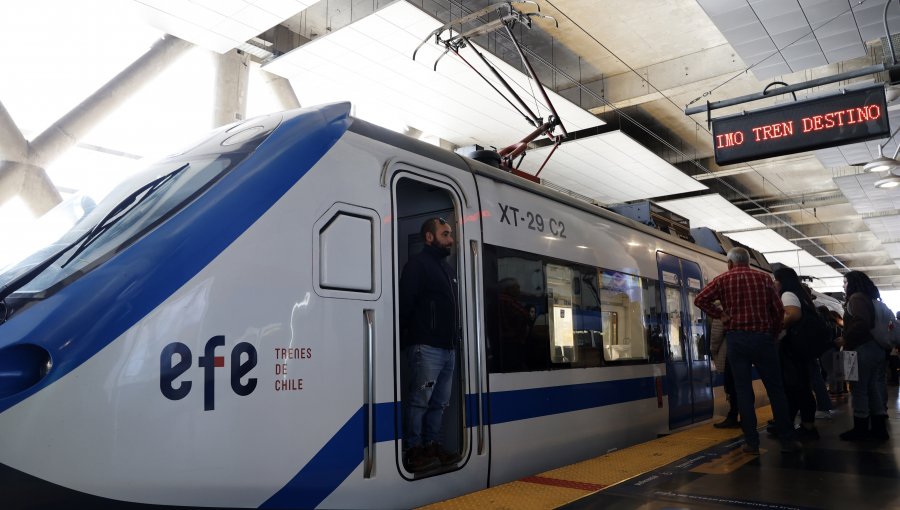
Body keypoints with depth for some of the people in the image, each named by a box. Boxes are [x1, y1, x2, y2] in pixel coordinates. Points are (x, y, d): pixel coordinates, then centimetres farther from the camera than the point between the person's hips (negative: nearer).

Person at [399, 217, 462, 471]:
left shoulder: (448, 268, 22)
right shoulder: (418, 264, -3)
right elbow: (405, 304, -12)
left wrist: (455, 339, 13)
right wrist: (409, 337, -16)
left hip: (448, 348, 8)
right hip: (426, 347, -8)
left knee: (440, 402, 11)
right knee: (420, 401, -5)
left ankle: (432, 446, 19)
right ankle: (414, 451, 1)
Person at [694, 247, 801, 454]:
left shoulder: (723, 280, 3)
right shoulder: (764, 278, 6)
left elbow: (699, 300, -6)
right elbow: (778, 309, 3)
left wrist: (719, 314, 3)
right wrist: (773, 333, 14)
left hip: (736, 338, -1)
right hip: (763, 337, 1)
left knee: (744, 390, 4)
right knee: (775, 389, 10)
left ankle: (752, 442, 5)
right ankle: (787, 440, 13)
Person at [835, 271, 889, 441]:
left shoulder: (856, 297, -9)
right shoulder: (869, 298, 17)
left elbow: (861, 323, -23)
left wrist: (845, 339, -16)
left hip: (862, 348, -9)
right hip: (877, 348, 9)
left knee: (859, 388, -2)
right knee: (875, 388, 10)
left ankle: (861, 429, 3)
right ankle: (879, 428, 13)